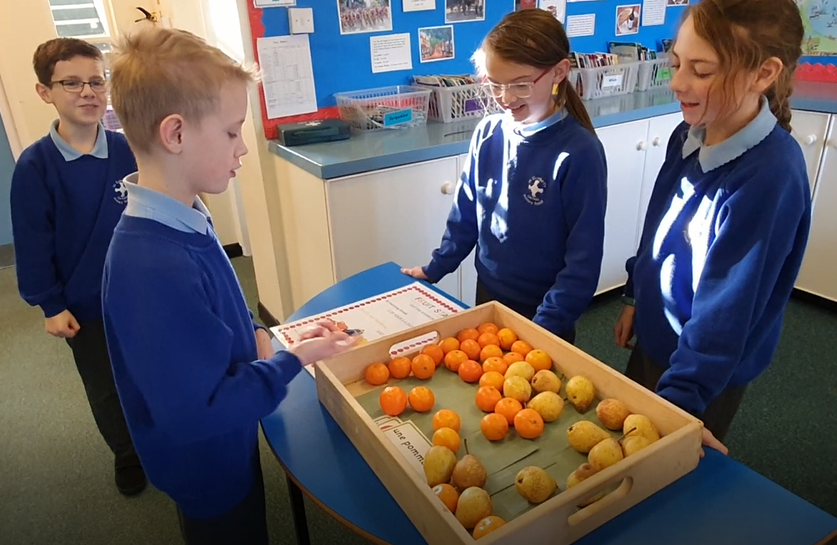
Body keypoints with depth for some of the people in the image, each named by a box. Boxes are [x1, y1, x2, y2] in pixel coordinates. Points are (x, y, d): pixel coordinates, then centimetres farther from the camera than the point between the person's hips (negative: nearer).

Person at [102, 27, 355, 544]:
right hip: (207, 468, -8)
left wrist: (254, 334, -7)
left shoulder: (186, 217, -7)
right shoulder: (154, 267, -37)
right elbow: (195, 412, -33)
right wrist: (293, 361, -24)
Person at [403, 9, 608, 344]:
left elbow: (584, 258, -18)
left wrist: (546, 326, -20)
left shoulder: (579, 152, -20)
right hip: (488, 295, 5)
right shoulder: (487, 134, -7)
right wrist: (434, 269, 7)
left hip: (542, 315, -4)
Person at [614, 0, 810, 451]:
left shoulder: (769, 178, -30)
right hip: (654, 338, 7)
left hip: (703, 373, -7)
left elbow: (726, 313, -29)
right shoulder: (689, 136, -7)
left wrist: (677, 401, -28)